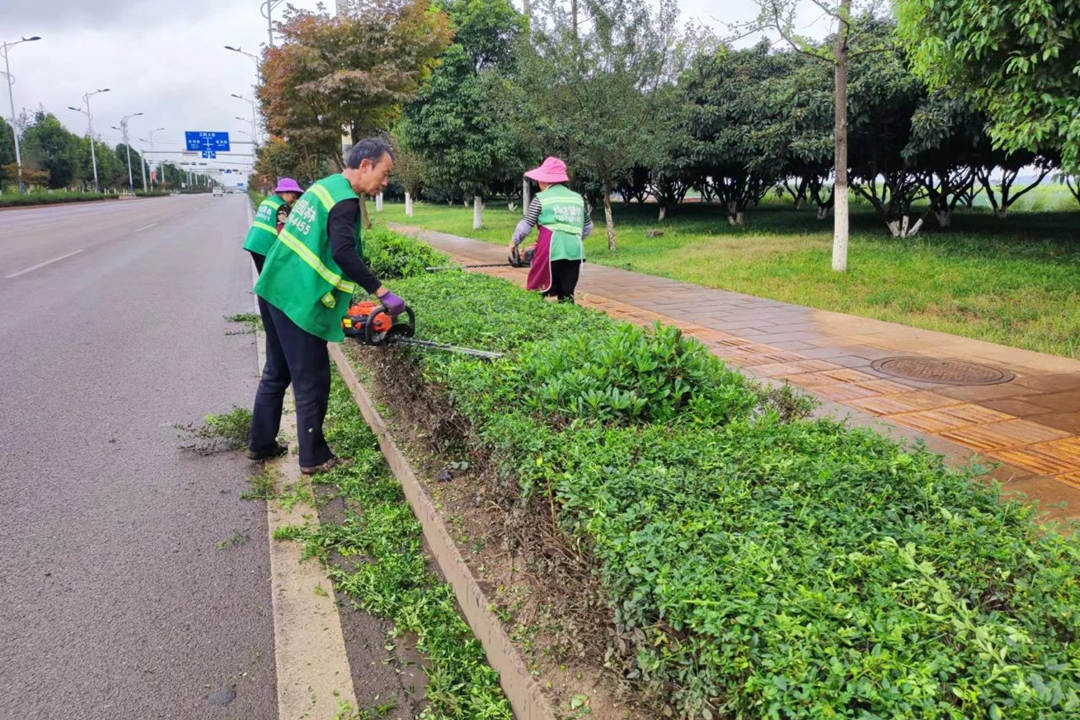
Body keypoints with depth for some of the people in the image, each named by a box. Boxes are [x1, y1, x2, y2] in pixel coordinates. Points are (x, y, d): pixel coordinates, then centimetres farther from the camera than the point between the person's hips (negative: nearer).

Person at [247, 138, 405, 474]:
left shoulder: (324, 185, 14)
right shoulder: (345, 200, -15)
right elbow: (344, 254, -29)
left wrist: (344, 298, 16)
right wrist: (382, 292, -25)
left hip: (273, 289, 10)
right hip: (299, 302, -9)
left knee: (276, 371, 20)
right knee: (312, 382, 3)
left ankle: (261, 443, 32)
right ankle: (314, 458, 15)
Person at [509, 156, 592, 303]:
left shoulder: (541, 198, 2)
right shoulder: (578, 198, 15)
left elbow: (526, 225, 3)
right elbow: (588, 227, 22)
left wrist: (514, 242, 18)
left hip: (551, 251, -4)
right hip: (575, 252, 4)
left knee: (540, 292, 3)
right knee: (567, 295, 9)